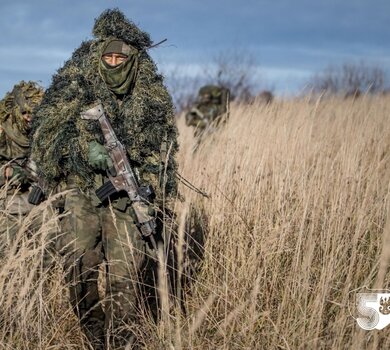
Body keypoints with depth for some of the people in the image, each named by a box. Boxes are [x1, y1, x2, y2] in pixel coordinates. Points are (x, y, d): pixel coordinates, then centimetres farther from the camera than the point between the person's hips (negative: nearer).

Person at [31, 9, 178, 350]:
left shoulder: (153, 98, 0)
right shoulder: (72, 90, 1)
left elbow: (162, 151, 4)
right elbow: (48, 131, 2)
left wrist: (154, 199, -4)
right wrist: (84, 147, -15)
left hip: (128, 198, -1)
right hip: (82, 194, 2)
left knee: (125, 277, -6)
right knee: (79, 271, 2)